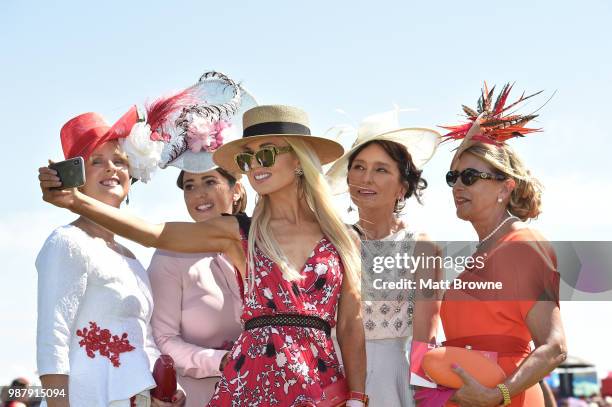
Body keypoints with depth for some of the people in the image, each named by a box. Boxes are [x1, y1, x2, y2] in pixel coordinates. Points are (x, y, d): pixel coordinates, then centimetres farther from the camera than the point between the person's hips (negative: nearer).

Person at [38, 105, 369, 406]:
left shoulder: (342, 239, 6)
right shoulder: (238, 233, 6)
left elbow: (351, 326, 6)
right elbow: (152, 233, -4)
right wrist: (75, 201, -15)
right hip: (250, 380, 0)